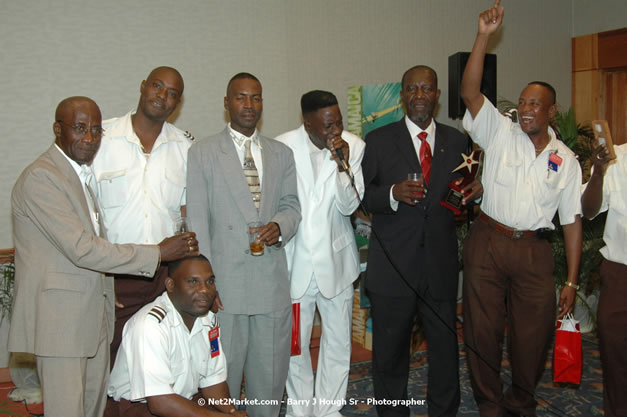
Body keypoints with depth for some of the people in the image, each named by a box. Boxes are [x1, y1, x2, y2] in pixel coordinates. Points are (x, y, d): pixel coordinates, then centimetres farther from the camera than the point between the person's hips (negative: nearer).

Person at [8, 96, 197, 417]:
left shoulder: (84, 174, 15)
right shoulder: (40, 177, -15)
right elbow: (81, 249, -21)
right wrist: (157, 254, -19)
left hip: (93, 315, 9)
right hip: (59, 317, -9)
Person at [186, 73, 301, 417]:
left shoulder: (282, 154, 12)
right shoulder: (203, 153, 1)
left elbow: (291, 205, 13)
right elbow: (197, 221, -4)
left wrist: (280, 225, -11)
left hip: (272, 280, 4)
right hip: (225, 281, -3)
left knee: (271, 370, 13)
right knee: (222, 371, 6)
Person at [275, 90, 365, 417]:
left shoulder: (353, 147, -9)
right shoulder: (283, 147, -12)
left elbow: (349, 206, -10)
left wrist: (342, 165, -25)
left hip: (336, 260, 1)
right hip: (294, 262, -1)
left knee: (338, 342, 11)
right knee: (295, 343, 10)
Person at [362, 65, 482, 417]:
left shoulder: (457, 141, 8)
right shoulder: (379, 140, 0)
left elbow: (460, 196, 14)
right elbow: (363, 197, -2)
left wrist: (476, 190, -8)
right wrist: (393, 194, -20)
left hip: (441, 266, 2)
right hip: (393, 266, -2)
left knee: (446, 349, 12)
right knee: (390, 352, 12)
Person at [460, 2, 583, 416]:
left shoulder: (565, 160, 5)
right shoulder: (500, 133, 2)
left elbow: (572, 220, 4)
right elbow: (470, 91, -12)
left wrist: (572, 281, 0)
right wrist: (484, 36, -22)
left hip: (534, 252, 1)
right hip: (488, 242, -1)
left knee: (533, 335, 9)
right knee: (483, 330, 6)